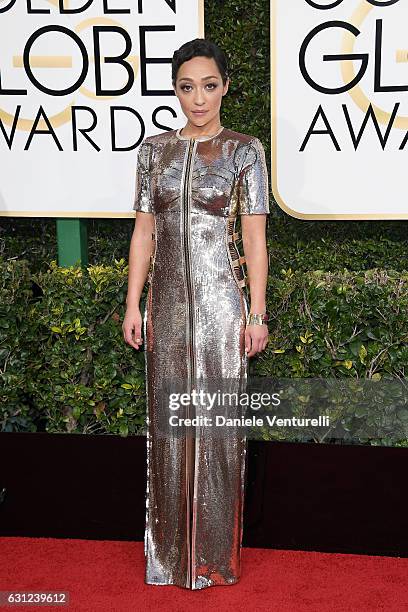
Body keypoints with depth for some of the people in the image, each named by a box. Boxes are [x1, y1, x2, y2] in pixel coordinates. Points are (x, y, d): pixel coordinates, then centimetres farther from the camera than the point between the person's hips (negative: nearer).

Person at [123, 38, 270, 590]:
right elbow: (144, 230, 8)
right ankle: (172, 550, 24)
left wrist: (257, 314, -7)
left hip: (221, 301, -3)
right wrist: (133, 305, 3)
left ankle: (215, 553, 19)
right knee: (168, 419, 8)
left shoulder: (244, 150, -1)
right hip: (168, 302, 3)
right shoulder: (154, 149, 7)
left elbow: (254, 237, -3)